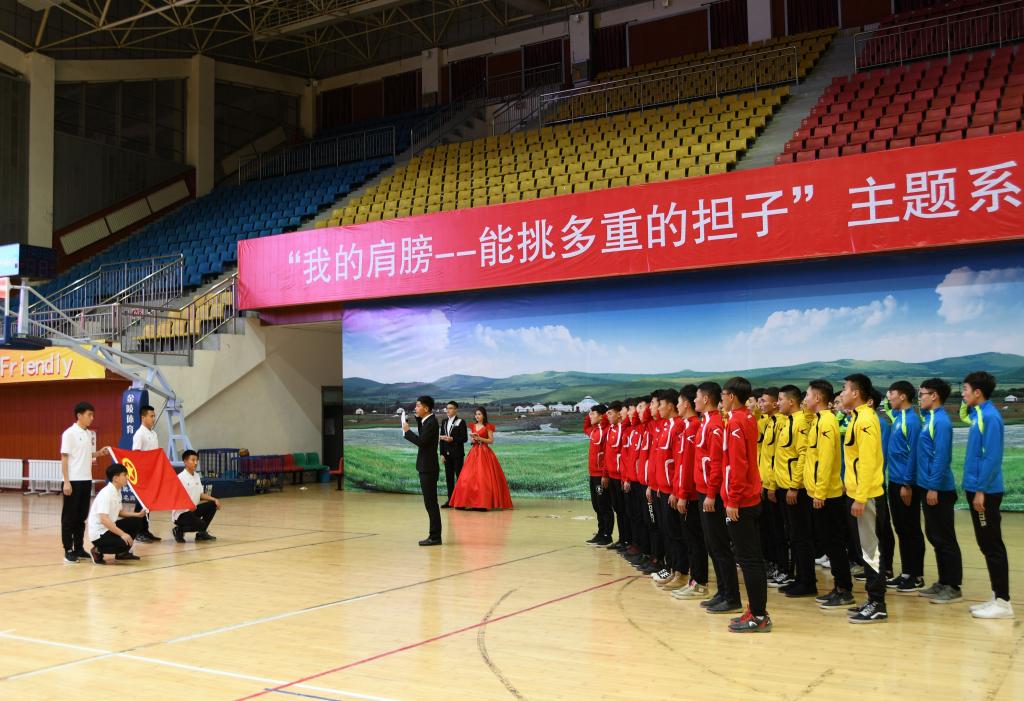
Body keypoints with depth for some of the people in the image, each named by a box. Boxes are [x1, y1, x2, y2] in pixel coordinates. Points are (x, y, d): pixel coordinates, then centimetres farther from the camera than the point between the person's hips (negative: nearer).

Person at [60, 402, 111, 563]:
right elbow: (64, 458, -11)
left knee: (82, 516, 11)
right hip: (73, 481, -7)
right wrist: (66, 482, -15)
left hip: (86, 480, 7)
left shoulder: (91, 434, 11)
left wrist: (100, 453, 0)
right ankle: (68, 550, 6)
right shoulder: (69, 433, -9)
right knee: (69, 517, 1)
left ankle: (79, 548, 18)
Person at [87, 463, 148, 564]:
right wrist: (122, 534, -34)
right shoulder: (106, 494, -23)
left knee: (136, 522, 6)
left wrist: (138, 514, 4)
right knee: (126, 543, -26)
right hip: (99, 533, -10)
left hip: (110, 528, 10)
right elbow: (104, 519, -31)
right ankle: (98, 551, -4)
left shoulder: (117, 491, 6)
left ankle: (122, 552, 16)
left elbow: (120, 512, 18)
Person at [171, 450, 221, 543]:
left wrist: (215, 500, -2)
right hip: (180, 513, -8)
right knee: (201, 524, -26)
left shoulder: (197, 477, 9)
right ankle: (178, 530, 0)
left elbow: (201, 494, 12)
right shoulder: (180, 477, -16)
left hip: (193, 509, 8)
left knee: (212, 505, -6)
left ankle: (201, 533, 7)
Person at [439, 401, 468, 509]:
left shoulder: (461, 422, -3)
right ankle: (450, 500, 12)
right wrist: (442, 453, 7)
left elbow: (464, 438, -7)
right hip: (447, 454, 5)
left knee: (459, 476, -3)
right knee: (449, 477, 7)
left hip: (457, 454, -5)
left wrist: (452, 439, -19)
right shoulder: (444, 422, 13)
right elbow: (442, 438, 13)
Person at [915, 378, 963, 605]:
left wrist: (934, 487, -21)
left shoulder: (941, 421, -16)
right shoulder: (929, 418, 13)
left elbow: (941, 457, -21)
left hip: (938, 489, -10)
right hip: (928, 486, 10)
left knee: (945, 539, -2)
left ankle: (954, 587, 6)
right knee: (934, 535, 14)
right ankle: (943, 582, 23)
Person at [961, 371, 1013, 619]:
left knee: (993, 546, -4)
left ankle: (1003, 602, 2)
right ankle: (997, 597, 20)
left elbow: (992, 457, -19)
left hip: (985, 492, -9)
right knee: (987, 545, 13)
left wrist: (981, 490, -19)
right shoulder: (978, 415, 13)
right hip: (977, 488, 9)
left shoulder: (990, 416, -15)